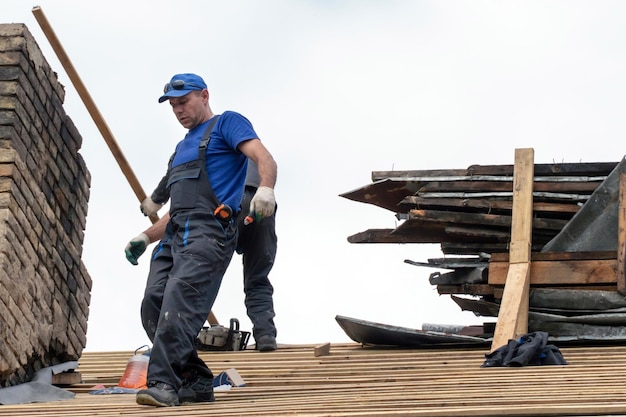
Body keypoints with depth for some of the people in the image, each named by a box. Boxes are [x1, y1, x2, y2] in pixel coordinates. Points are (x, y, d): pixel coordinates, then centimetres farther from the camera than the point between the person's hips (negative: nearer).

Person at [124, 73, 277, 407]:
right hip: (174, 235, 8)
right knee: (153, 306, -7)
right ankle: (196, 382, -2)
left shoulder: (226, 124, 10)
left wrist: (266, 188, -28)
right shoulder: (183, 147, 33)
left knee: (179, 302, -24)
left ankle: (163, 382, -30)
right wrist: (146, 236, 24)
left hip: (208, 229, -8)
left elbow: (263, 157, -7)